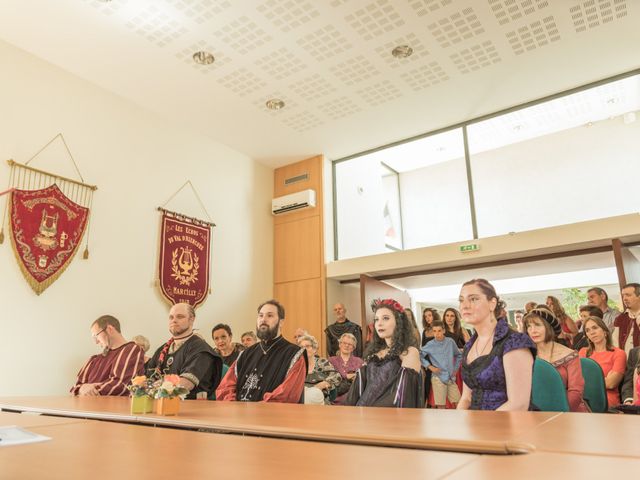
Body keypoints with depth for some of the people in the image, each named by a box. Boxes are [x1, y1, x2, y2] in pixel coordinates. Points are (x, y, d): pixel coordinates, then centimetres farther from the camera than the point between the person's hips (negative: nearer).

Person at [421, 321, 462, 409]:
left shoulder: (450, 342, 3)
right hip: (438, 378, -3)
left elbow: (458, 355, 19)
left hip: (451, 378, 3)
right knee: (441, 406, -1)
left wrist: (455, 368, 13)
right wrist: (430, 367, -8)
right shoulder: (430, 345, -6)